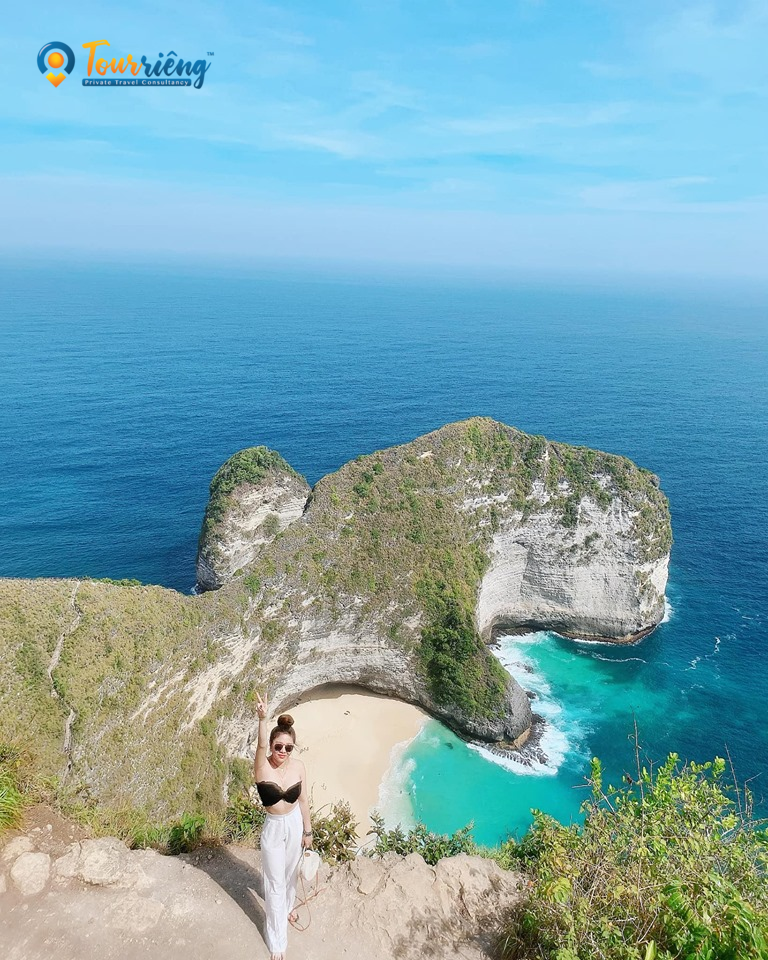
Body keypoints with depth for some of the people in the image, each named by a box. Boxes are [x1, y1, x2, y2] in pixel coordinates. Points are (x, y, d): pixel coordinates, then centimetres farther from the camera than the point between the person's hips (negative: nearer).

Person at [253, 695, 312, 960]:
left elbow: (303, 799, -3)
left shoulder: (298, 766, -15)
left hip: (295, 824, 3)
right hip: (274, 828, -3)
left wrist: (307, 831, 4)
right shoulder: (262, 766, -25)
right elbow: (261, 746, -47)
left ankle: (287, 906, 56)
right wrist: (262, 718, -66)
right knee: (275, 883, 8)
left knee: (290, 872, 26)